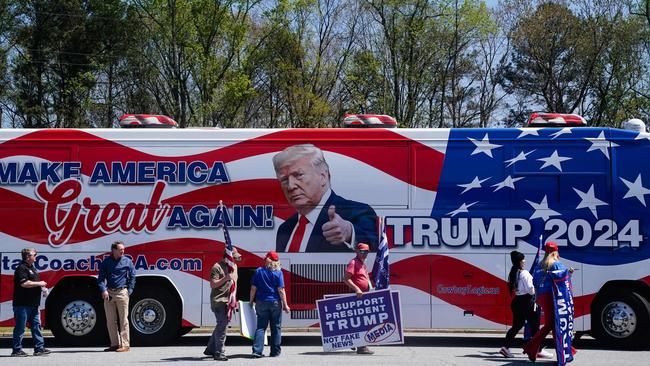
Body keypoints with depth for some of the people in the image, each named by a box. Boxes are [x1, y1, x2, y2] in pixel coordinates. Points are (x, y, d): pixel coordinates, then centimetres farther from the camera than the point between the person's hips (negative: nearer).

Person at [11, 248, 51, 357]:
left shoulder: (32, 268, 19)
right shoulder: (22, 268, -12)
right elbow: (24, 283, -25)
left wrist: (42, 288, 10)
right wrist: (39, 283, -14)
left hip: (33, 304, 10)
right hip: (22, 304, -10)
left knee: (36, 325, 9)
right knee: (20, 327, -4)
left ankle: (39, 348, 11)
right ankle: (16, 350, 2)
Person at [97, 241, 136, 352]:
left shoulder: (127, 261, 4)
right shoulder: (106, 262, 8)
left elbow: (132, 277, 7)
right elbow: (101, 278, 6)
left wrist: (129, 291, -3)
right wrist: (103, 290, -9)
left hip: (122, 292, -3)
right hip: (109, 293, 3)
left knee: (123, 319, -5)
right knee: (110, 320, 6)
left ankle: (125, 344, -3)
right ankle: (115, 344, 14)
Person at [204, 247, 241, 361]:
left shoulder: (234, 266, 15)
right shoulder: (217, 267, -11)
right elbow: (212, 284, -15)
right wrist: (225, 278, -25)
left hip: (228, 301, 9)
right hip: (219, 301, -9)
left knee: (221, 325, 13)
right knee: (222, 325, -11)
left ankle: (210, 349, 25)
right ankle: (219, 353, -8)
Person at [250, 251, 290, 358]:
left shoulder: (258, 271, 1)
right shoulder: (278, 272, -5)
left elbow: (253, 288, 0)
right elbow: (281, 290, -8)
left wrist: (251, 301, 10)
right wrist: (285, 305, -4)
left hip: (261, 302, 2)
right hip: (275, 303, -1)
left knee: (261, 327, 4)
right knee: (276, 327, 9)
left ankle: (257, 350, -7)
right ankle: (275, 351, 13)